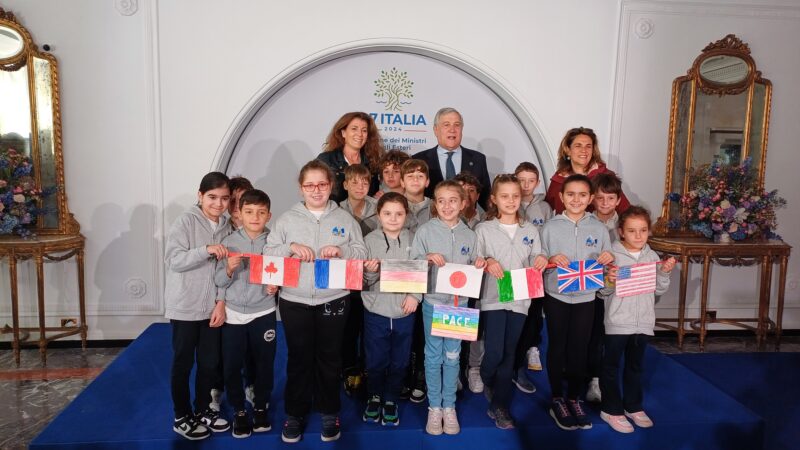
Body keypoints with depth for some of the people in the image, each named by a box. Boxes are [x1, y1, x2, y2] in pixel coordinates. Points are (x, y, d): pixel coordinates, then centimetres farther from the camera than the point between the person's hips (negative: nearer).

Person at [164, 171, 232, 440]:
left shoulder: (227, 226, 5)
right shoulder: (186, 222, -11)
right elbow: (173, 260, -20)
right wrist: (206, 250, -29)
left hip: (212, 307, 5)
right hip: (185, 307, -5)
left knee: (210, 362, 13)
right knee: (183, 363, 9)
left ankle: (202, 411, 31)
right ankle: (182, 417, 24)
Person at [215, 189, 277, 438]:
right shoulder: (229, 242, -4)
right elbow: (219, 281, -4)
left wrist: (275, 286, -16)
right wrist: (229, 269, -23)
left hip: (263, 312, 0)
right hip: (233, 313, 0)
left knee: (264, 362, 9)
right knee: (232, 364, 6)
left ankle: (261, 407, 31)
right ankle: (239, 411, 26)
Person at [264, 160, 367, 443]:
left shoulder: (345, 219, 3)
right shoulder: (287, 219, 3)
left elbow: (362, 253, 2)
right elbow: (268, 252, 1)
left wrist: (341, 250, -16)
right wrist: (291, 247, -16)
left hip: (333, 301, 0)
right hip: (295, 301, 0)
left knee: (329, 358, 12)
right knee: (299, 358, 10)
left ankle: (329, 413, 30)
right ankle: (295, 414, 27)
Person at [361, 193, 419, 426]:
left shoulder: (414, 240, -2)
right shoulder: (369, 240, -6)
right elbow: (363, 283, -5)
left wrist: (415, 295, -13)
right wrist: (370, 272, -25)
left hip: (405, 313, 1)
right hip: (376, 313, -1)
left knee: (400, 362, 14)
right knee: (376, 361, 12)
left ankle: (391, 400, 36)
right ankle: (374, 397, 38)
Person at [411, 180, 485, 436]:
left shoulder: (469, 235, 3)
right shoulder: (425, 231, -5)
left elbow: (472, 269, 10)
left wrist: (478, 267, -11)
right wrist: (427, 258, -22)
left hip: (459, 303, 2)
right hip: (433, 301, -2)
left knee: (452, 356, 11)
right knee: (433, 357, 8)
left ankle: (449, 406, 25)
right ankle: (434, 407, 22)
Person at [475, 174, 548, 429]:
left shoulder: (530, 230, 10)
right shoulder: (484, 229, 1)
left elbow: (535, 266, 10)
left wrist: (542, 261, -11)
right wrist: (487, 263, -22)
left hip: (519, 299, 3)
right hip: (493, 298, -3)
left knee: (508, 355, 7)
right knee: (494, 353, -8)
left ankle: (499, 406, 20)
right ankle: (486, 381, 26)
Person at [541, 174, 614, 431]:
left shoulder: (598, 229, 2)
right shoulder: (551, 227, -3)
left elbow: (607, 264, 7)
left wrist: (608, 260, -14)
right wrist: (551, 260, -22)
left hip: (585, 297, 2)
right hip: (556, 296, -1)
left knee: (579, 349, 9)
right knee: (557, 347, 9)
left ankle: (574, 399, 27)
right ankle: (557, 400, 23)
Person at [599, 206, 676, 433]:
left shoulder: (652, 257, 4)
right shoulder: (613, 256, -9)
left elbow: (659, 290, 6)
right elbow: (603, 292, -8)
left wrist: (664, 273, -10)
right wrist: (609, 280, -28)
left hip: (643, 322, 4)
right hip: (617, 322, -4)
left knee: (635, 366, 19)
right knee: (611, 366, 7)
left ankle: (633, 406, 34)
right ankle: (611, 409, 20)